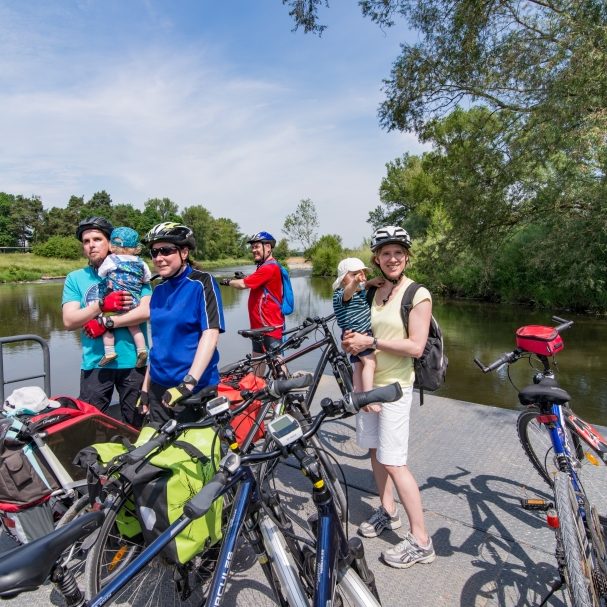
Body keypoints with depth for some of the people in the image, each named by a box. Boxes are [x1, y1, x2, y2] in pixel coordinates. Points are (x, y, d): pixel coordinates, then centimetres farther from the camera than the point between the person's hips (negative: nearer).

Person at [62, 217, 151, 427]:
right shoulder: (75, 278, 8)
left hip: (133, 362, -1)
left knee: (136, 426, 12)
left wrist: (105, 323, -16)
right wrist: (102, 305, -17)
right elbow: (69, 321, -2)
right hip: (95, 363, 2)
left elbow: (147, 311, -12)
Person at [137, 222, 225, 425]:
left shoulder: (202, 283, -10)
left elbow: (210, 334, -19)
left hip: (195, 389, -5)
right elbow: (158, 342, 13)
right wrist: (145, 388, 13)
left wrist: (188, 382, -26)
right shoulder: (159, 290, 8)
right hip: (159, 388, 6)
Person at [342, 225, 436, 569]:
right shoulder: (374, 291, 6)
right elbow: (358, 327, 16)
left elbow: (416, 347, -18)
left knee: (393, 462, -4)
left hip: (395, 386, -7)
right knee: (375, 450, 17)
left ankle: (421, 542, 11)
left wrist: (372, 341, -19)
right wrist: (352, 340, -7)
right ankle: (388, 511, 38)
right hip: (368, 382, 7)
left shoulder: (418, 295, -12)